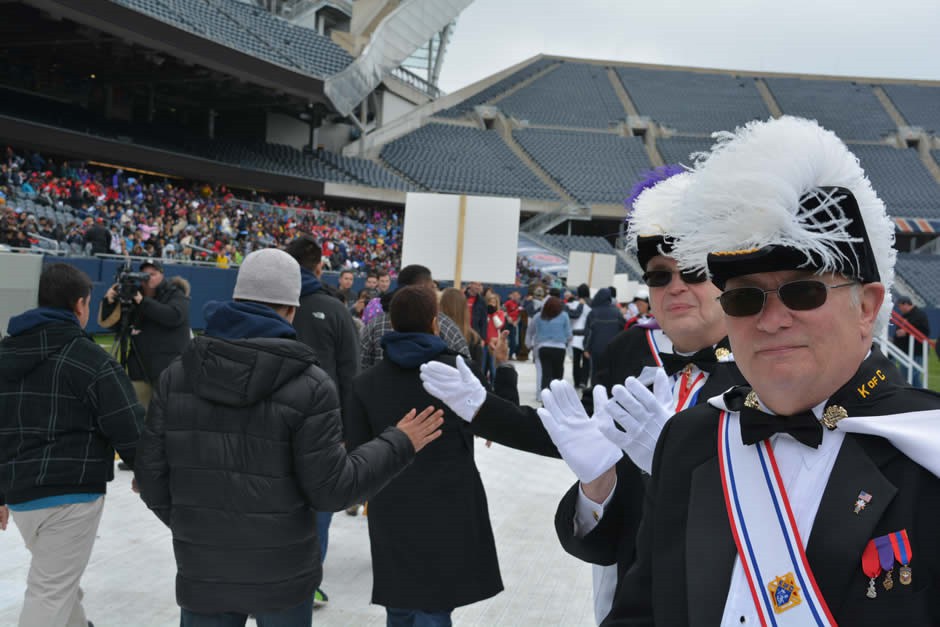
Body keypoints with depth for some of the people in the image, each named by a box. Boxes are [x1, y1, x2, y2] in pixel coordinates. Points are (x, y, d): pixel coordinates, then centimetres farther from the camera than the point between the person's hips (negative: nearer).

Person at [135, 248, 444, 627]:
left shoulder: (176, 375, -3)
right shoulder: (310, 387, -15)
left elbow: (152, 474, 0)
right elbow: (331, 490, -15)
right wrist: (398, 444, -3)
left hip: (202, 573, 3)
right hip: (283, 575, -2)